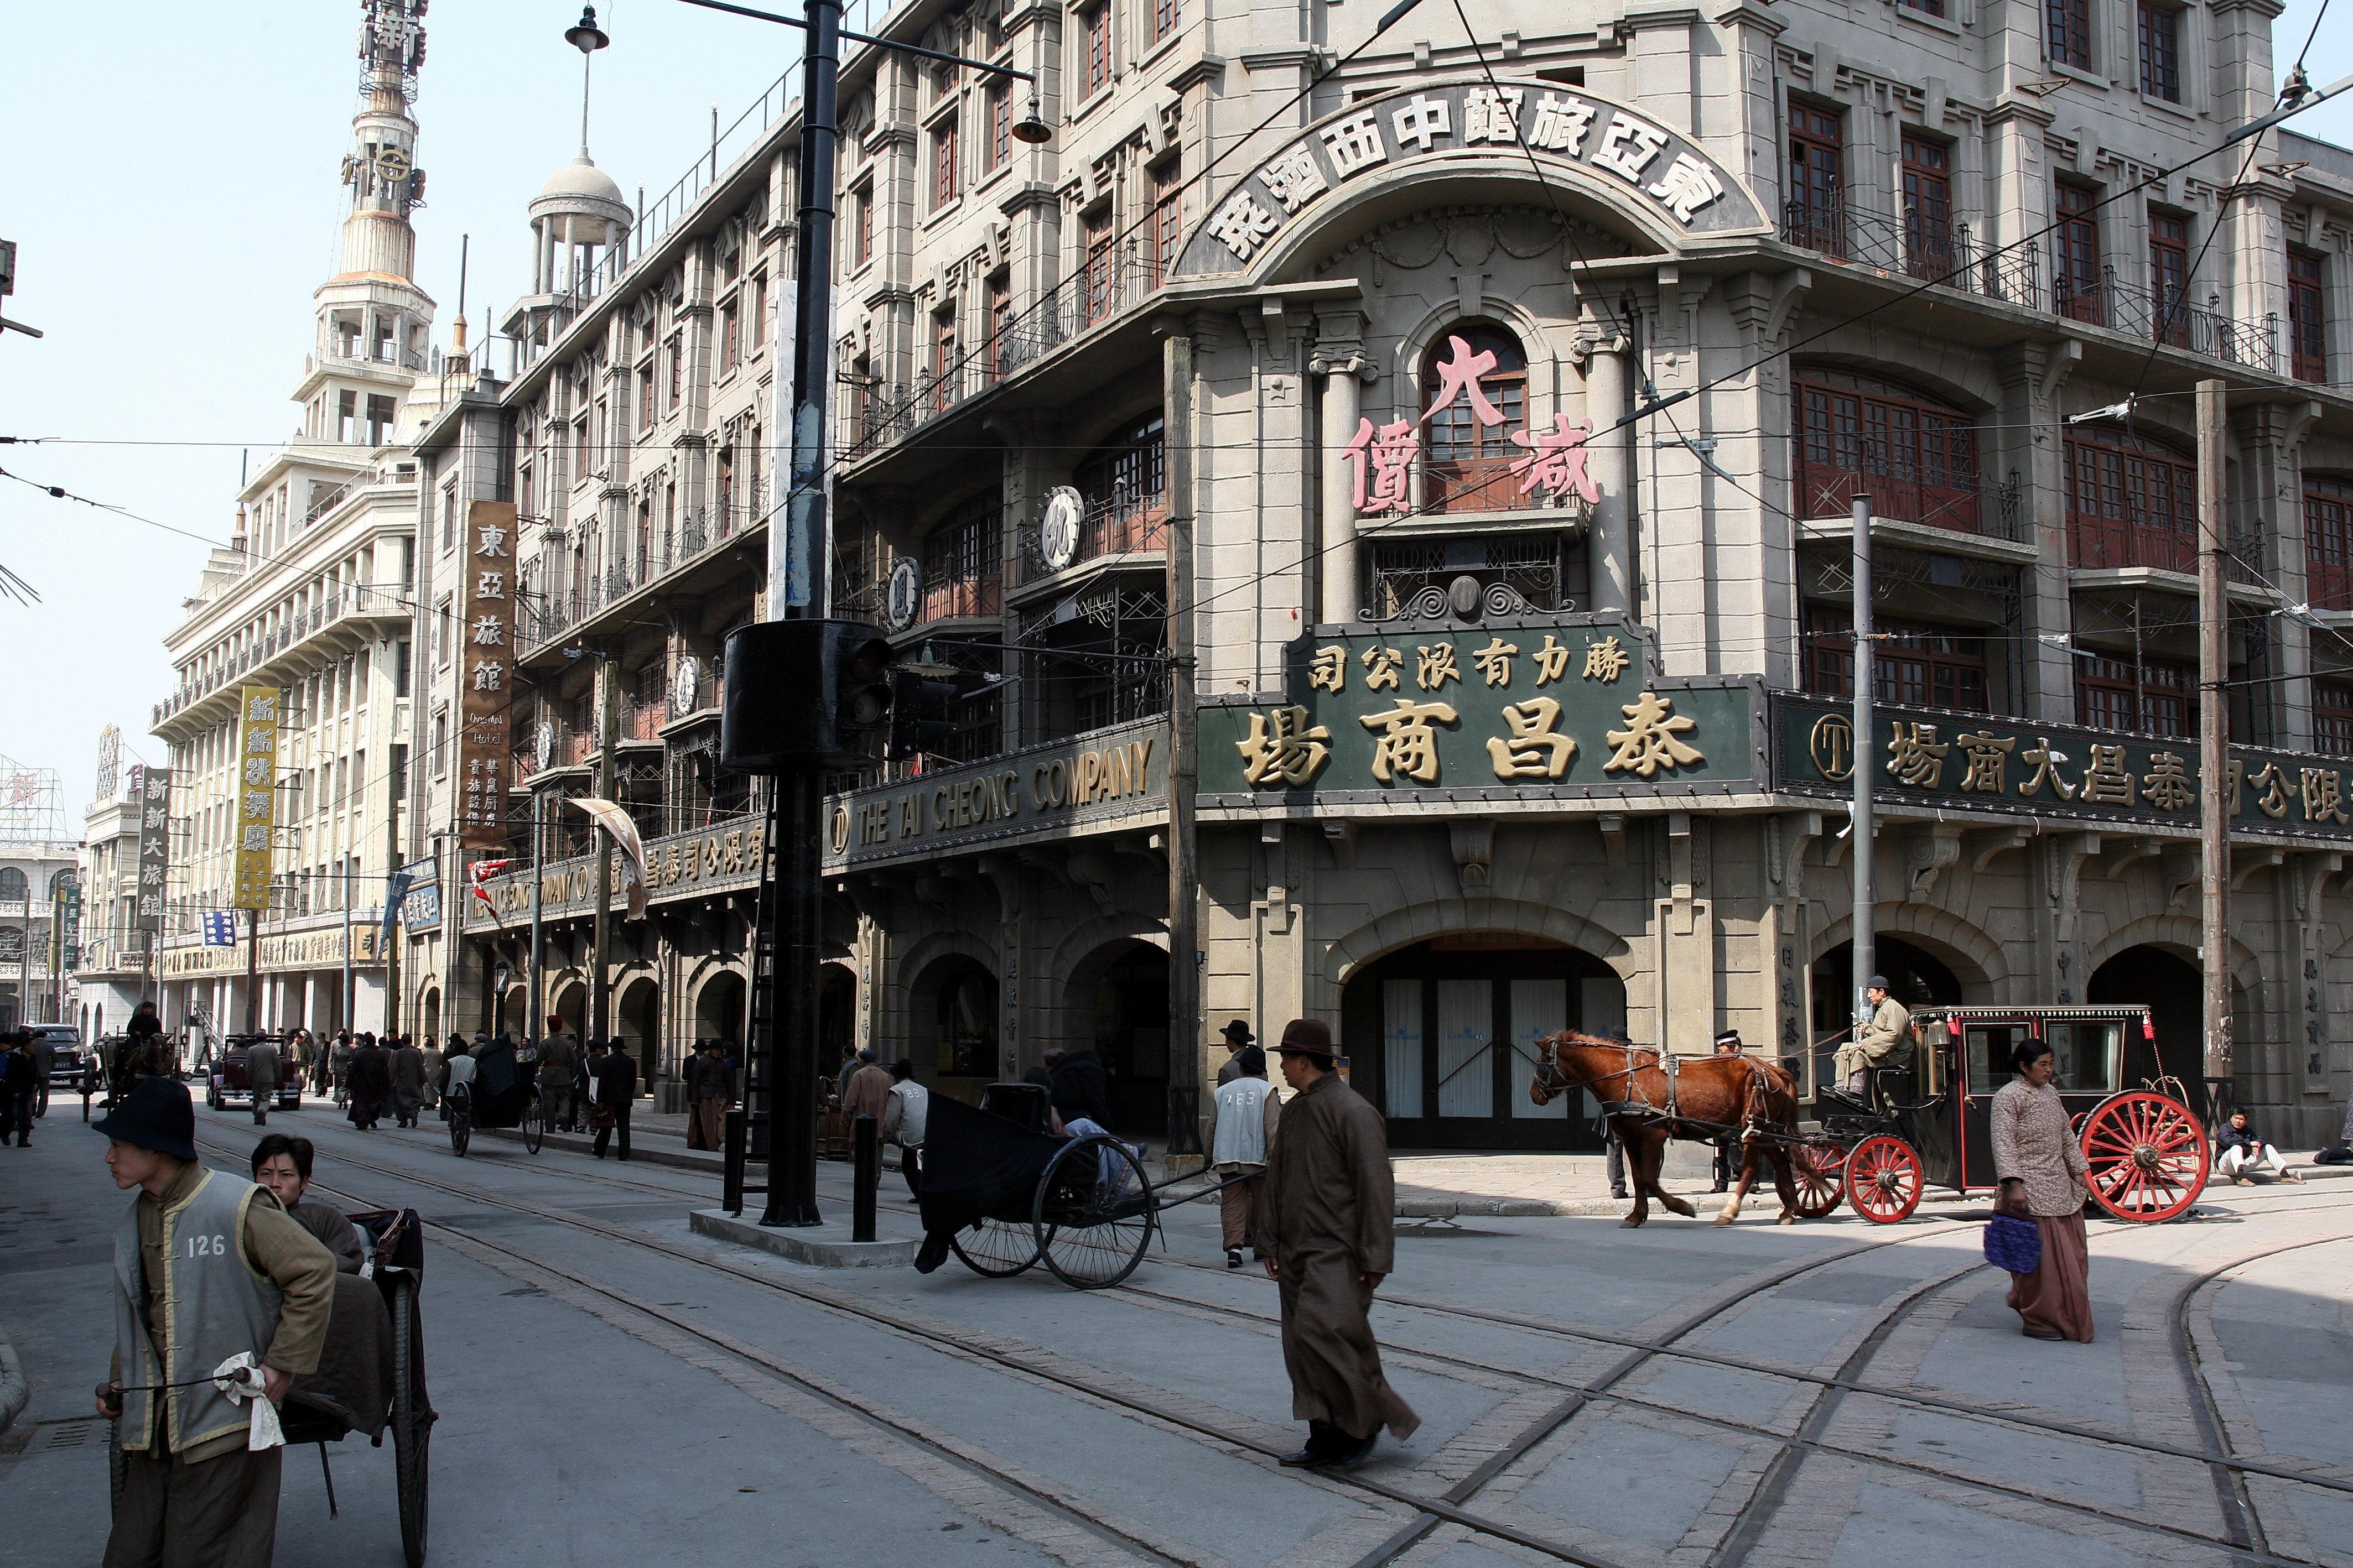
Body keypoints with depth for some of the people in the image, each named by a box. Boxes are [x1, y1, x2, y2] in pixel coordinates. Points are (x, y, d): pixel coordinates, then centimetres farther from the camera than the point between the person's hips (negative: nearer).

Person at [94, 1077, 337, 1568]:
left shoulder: (235, 1207, -13)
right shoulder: (132, 1226, 11)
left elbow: (314, 1271, -13)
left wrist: (283, 1364, -13)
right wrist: (119, 1384, 10)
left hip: (227, 1424, -7)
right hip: (154, 1430, 7)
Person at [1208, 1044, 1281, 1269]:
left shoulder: (1222, 1092, 11)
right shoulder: (1267, 1091, 1)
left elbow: (1212, 1128, 15)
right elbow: (1273, 1128, -9)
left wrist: (1209, 1157, 25)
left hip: (1227, 1158, 2)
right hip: (1257, 1157, -2)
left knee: (1232, 1203, 0)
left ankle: (1234, 1246, -16)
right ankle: (1262, 1247, 22)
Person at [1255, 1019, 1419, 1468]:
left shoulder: (1352, 1112, -13)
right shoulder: (1291, 1112, 13)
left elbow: (1376, 1189, -15)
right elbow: (1274, 1181, 20)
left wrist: (1375, 1258, -17)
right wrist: (1270, 1243, 16)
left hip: (1338, 1253, -8)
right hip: (1296, 1253, 9)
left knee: (1322, 1333, -18)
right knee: (1302, 1346, 8)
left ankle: (1368, 1421, -1)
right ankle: (1327, 1439, 16)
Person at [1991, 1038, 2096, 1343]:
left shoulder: (2050, 1093, 15)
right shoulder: (2008, 1097, -10)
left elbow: (2067, 1137, 21)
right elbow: (2004, 1145, -15)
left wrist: (2081, 1174, 16)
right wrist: (2014, 1184, -23)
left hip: (2060, 1186, 8)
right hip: (2031, 1191, -8)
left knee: (2073, 1254, 7)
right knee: (2040, 1257, -4)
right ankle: (2039, 1321, 7)